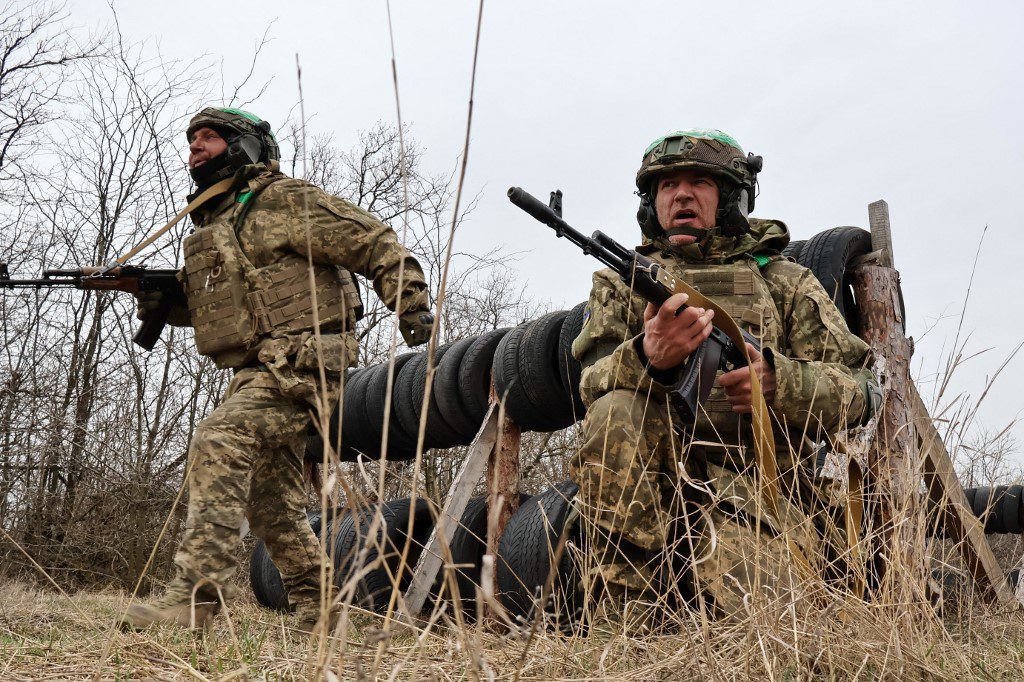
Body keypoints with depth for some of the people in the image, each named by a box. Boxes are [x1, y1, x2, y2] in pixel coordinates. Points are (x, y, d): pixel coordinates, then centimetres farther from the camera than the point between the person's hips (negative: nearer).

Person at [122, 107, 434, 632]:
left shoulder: (282, 199, -3)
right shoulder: (209, 225, 22)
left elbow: (376, 243, -6)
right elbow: (215, 307, 28)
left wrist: (412, 306, -15)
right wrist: (163, 300, 9)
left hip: (300, 364, -10)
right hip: (259, 372, 10)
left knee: (220, 441, -26)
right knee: (271, 501, 11)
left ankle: (192, 599, -30)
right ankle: (317, 613, 22)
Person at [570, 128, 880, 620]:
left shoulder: (786, 281, 16)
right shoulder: (621, 283, 17)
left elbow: (860, 390, 7)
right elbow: (593, 384, -1)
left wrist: (779, 380, -15)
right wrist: (648, 358, -26)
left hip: (758, 490, -1)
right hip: (653, 483, 2)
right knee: (616, 411, -31)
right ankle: (624, 596, -20)